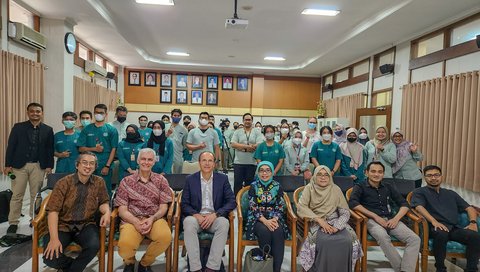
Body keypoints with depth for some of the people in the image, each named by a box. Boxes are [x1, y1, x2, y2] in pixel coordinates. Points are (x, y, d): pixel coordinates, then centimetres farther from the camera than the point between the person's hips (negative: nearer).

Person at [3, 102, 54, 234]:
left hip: (38, 166, 1)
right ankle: (13, 223, 14)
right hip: (19, 165, -1)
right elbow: (11, 146, 0)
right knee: (17, 195, 4)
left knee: (36, 195, 8)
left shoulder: (48, 130, 4)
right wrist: (8, 165, -5)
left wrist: (49, 166, -2)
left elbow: (50, 149, 4)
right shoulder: (18, 127, 2)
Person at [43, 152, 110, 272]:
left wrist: (107, 212, -15)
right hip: (63, 225, -1)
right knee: (50, 257, -22)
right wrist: (54, 238, -21)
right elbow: (53, 210, -11)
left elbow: (103, 202, 11)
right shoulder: (64, 183, -7)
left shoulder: (99, 182, 0)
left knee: (94, 245, -29)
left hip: (86, 225, 1)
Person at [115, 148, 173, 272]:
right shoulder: (126, 181, 9)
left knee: (166, 237, -33)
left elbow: (163, 207, 7)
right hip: (132, 220, 0)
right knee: (125, 243, -33)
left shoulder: (161, 180, 10)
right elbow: (122, 210, 4)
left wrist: (152, 219, -14)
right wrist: (136, 222, -15)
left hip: (155, 219, 1)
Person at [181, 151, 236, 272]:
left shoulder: (223, 178, 4)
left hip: (215, 217, 0)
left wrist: (215, 214, -16)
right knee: (189, 222, -33)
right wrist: (196, 215, -17)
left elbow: (232, 202, -2)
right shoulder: (190, 179, 5)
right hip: (195, 216, 0)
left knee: (224, 223, -32)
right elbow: (184, 204, 3)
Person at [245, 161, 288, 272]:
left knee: (278, 232, -31)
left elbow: (280, 207, 0)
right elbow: (253, 207, -8)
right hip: (257, 219, -1)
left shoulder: (277, 186, 4)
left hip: (274, 218, 1)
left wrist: (274, 219, -20)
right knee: (264, 231, -33)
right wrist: (265, 221, -22)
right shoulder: (253, 186, -1)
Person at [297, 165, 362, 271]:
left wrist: (337, 226, -16)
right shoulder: (309, 188, 1)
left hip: (335, 222, 3)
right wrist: (319, 220, -20)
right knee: (323, 242, -33)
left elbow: (345, 212, 2)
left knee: (347, 241, -26)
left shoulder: (336, 189, 6)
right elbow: (301, 208, -11)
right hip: (316, 223, -2)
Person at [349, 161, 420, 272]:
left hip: (390, 219, 5)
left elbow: (404, 204, 17)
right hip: (372, 220, -5)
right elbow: (353, 203, -11)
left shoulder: (388, 187, 21)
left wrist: (396, 218, -4)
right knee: (383, 238, -36)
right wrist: (375, 216, -16)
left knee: (415, 239, -19)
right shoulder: (360, 187, 6)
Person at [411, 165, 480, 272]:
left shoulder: (451, 194, 29)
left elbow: (469, 208, 23)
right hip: (435, 228, -4)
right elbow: (419, 207, -7)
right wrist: (434, 221, -24)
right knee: (441, 234, -38)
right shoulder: (419, 192, 12)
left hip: (454, 228, 4)